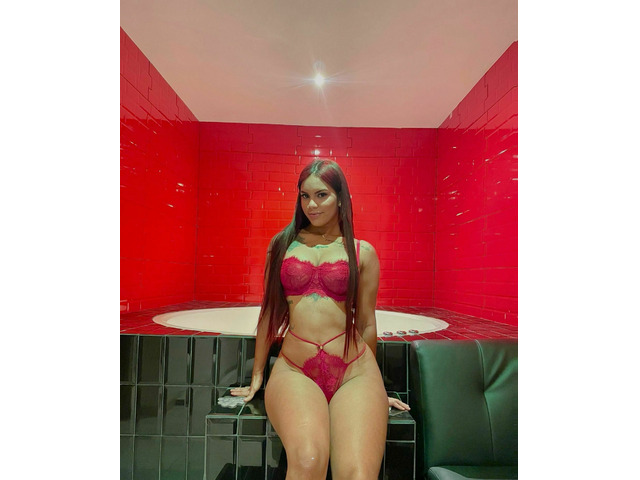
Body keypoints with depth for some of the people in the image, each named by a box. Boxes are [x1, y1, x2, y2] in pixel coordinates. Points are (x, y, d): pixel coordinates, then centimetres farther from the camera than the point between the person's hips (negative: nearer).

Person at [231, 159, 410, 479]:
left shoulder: (363, 252, 7)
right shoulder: (282, 243, 11)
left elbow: (366, 323, 13)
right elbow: (269, 312, 14)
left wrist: (373, 387, 20)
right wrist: (257, 376, 17)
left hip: (354, 372, 0)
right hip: (294, 370, 1)